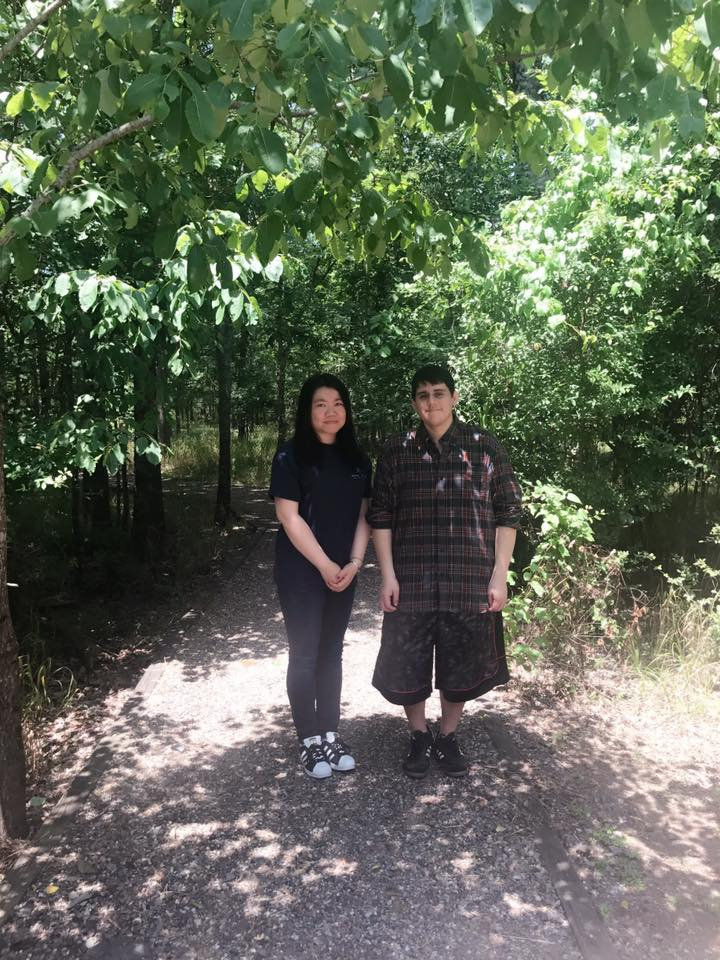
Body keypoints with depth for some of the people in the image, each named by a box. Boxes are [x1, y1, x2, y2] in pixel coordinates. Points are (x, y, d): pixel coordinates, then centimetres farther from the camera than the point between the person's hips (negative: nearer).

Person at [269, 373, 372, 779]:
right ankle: (310, 741, 16)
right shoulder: (291, 456, -8)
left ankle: (331, 734, 24)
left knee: (331, 653, 13)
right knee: (305, 654, 2)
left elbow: (363, 515, 7)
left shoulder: (357, 459, 7)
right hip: (301, 571, -5)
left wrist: (355, 563, -6)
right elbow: (289, 517, -13)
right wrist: (324, 566, -13)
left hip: (344, 572, 5)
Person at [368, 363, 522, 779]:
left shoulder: (485, 447, -1)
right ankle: (419, 737, 33)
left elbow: (508, 514, 1)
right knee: (407, 664, 8)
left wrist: (500, 575, -4)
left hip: (470, 580, 0)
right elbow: (381, 517, 3)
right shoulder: (396, 451, 2)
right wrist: (388, 576, -3)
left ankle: (448, 738, 35)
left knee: (462, 663, 11)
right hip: (412, 580, 1)